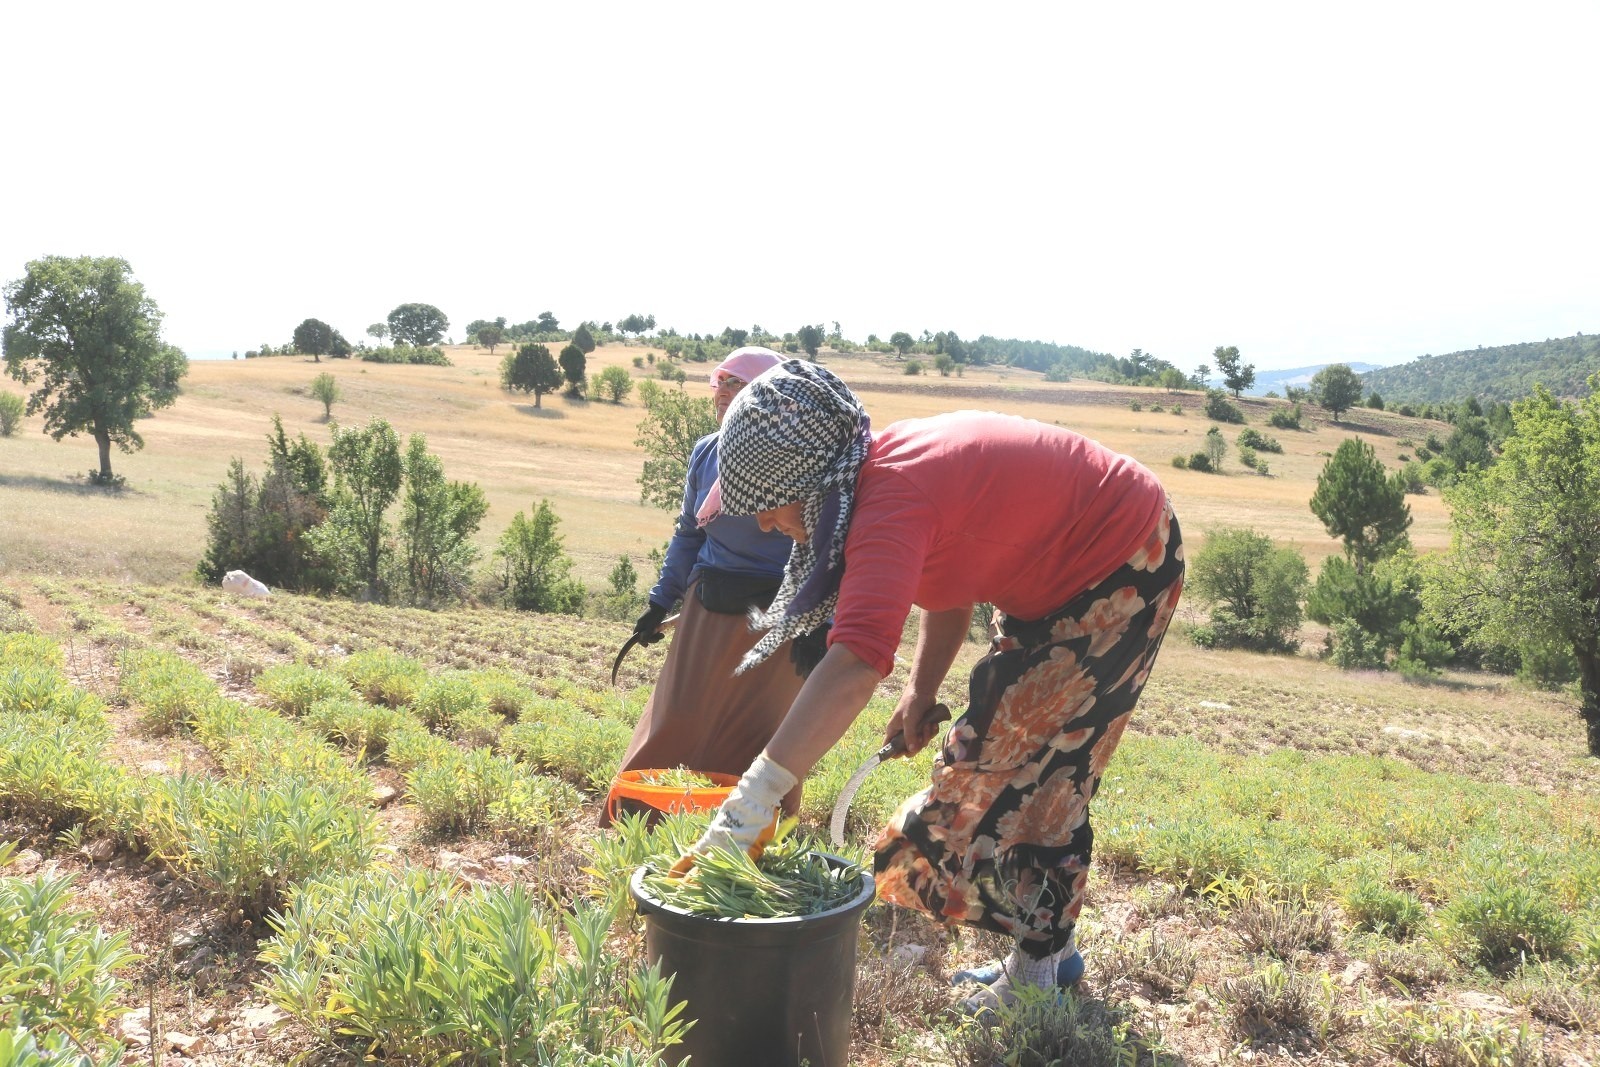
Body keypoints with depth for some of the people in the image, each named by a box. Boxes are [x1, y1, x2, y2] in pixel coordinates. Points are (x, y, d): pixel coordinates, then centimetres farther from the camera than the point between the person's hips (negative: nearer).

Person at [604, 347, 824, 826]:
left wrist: (817, 626, -17)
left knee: (756, 738, 2)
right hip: (707, 612, 5)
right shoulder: (706, 453, 6)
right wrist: (661, 602, 16)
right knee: (677, 726, 8)